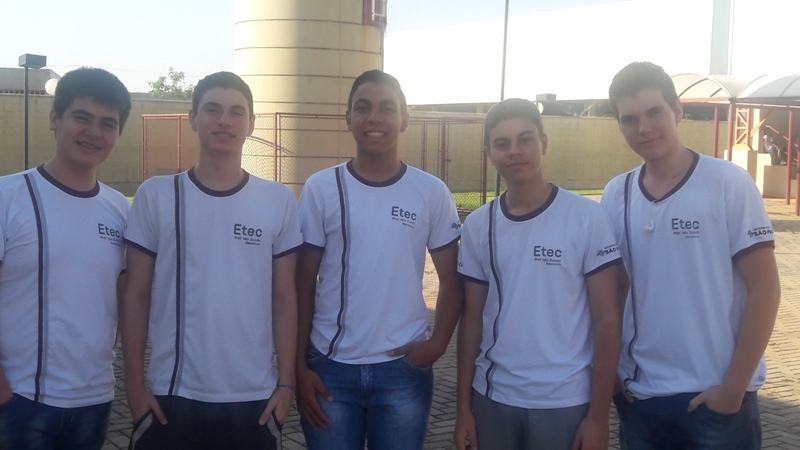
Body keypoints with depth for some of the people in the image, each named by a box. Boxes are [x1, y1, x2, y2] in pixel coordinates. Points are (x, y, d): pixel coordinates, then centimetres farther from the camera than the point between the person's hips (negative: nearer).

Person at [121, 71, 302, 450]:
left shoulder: (278, 200, 0)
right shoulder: (155, 195, -1)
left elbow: (285, 296, 3)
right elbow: (136, 294, 1)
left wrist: (287, 382, -1)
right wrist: (134, 383, -2)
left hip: (254, 397, 1)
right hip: (171, 395, 0)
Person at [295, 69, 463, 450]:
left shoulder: (431, 193, 0)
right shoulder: (320, 189, -1)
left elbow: (451, 280, 5)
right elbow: (302, 284, 1)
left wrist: (438, 343, -9)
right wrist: (299, 366, -3)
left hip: (403, 370, 0)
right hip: (330, 368, 0)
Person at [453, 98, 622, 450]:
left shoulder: (588, 217, -9)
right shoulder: (477, 226, 2)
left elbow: (606, 320, -7)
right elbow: (472, 318, 7)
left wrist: (598, 415, -9)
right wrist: (464, 405, 5)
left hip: (566, 403, -3)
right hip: (492, 398, 3)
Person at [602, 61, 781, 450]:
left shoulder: (729, 183, -8)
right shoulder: (615, 195, 3)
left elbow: (764, 289, -8)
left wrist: (734, 387, -10)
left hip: (715, 396, -3)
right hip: (638, 396, 4)